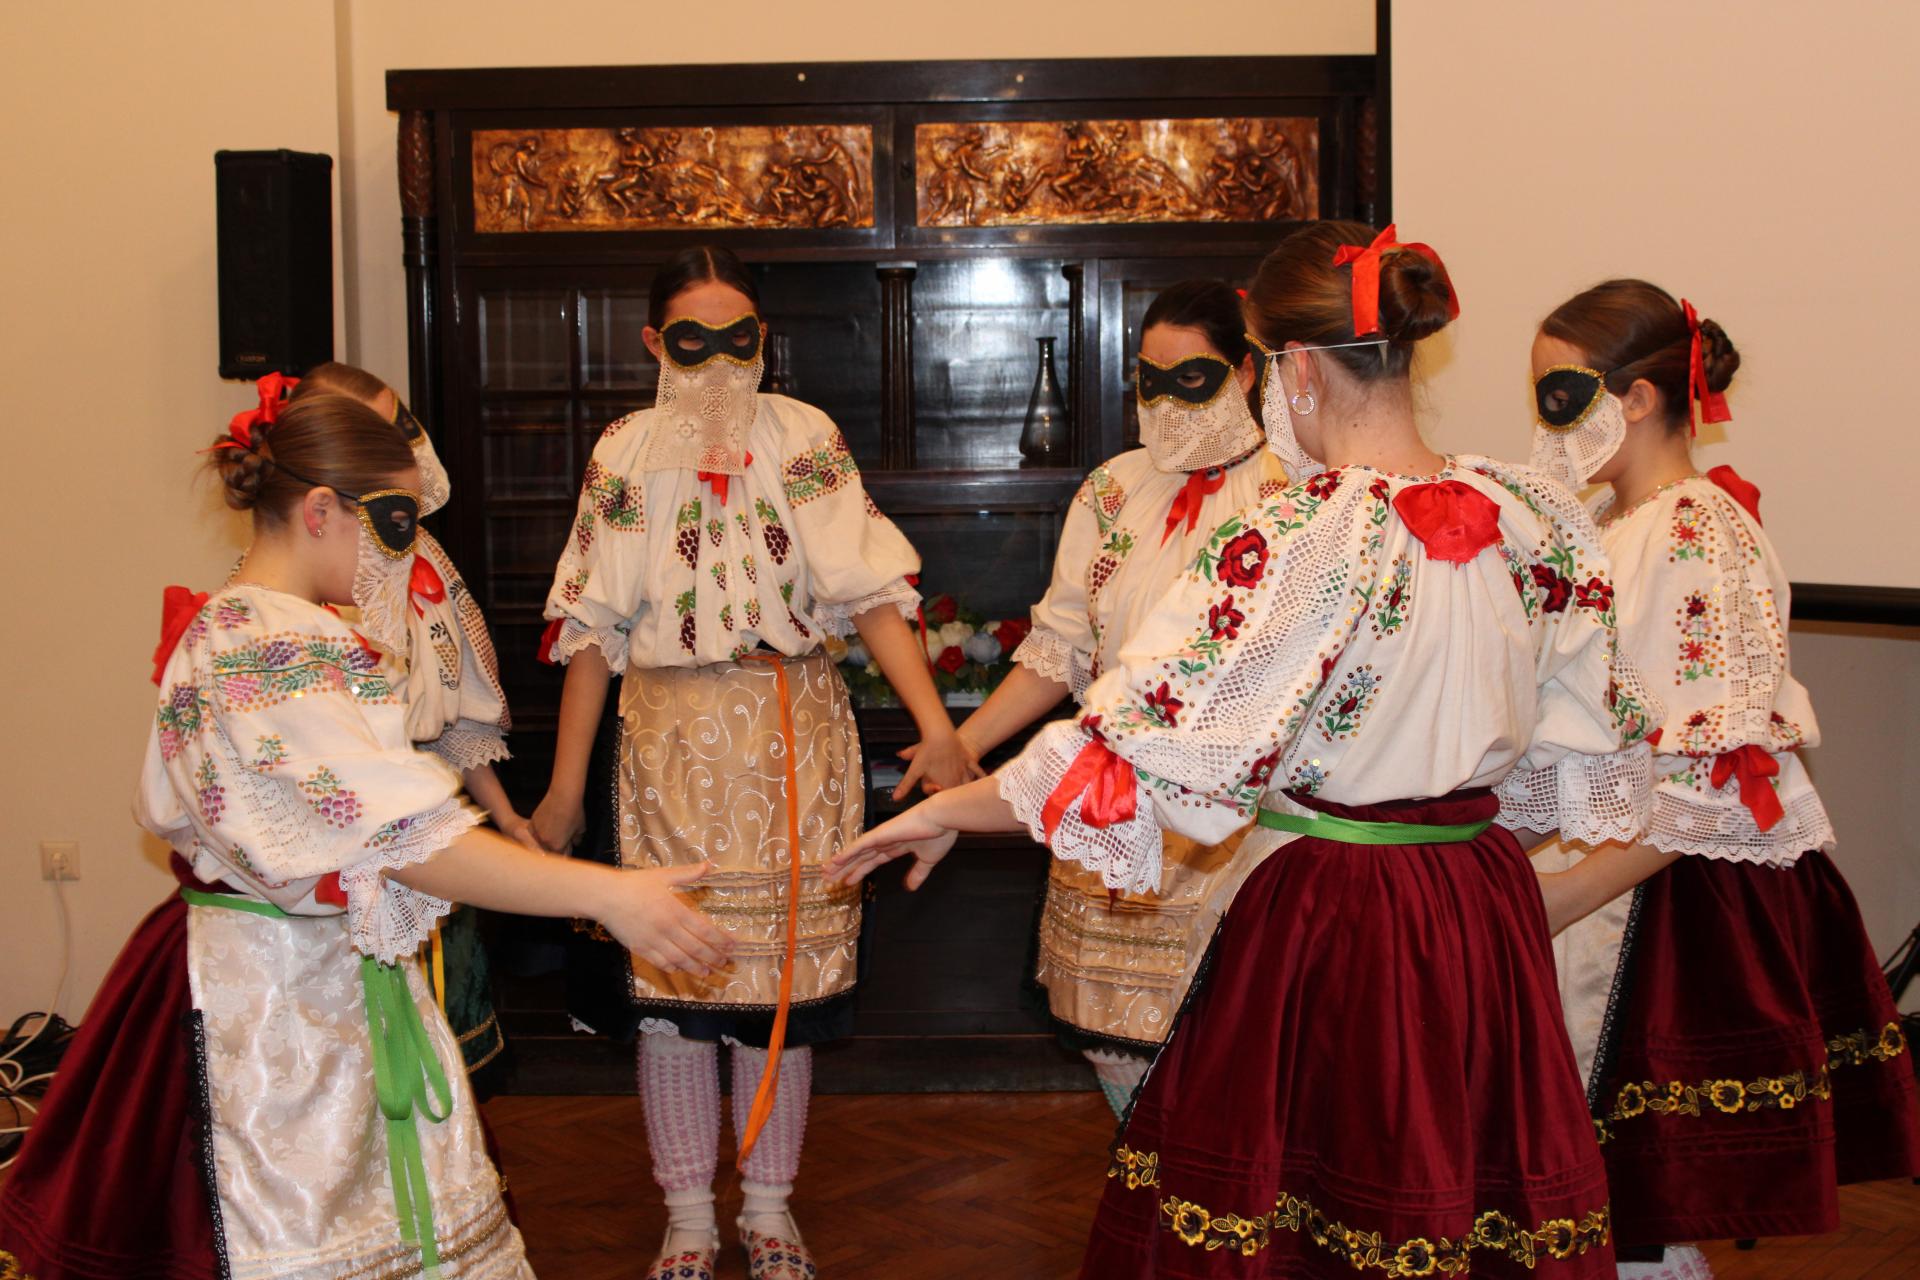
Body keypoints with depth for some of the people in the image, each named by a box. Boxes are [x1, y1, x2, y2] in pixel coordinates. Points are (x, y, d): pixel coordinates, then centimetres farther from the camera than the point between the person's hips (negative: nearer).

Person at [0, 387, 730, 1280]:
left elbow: (172, 811, 21)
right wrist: (605, 894, -33)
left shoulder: (211, 631, 10)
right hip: (296, 997, -10)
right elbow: (407, 840, -30)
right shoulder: (287, 655, -24)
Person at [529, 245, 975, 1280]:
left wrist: (937, 726, -14)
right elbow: (593, 628, 4)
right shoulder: (624, 456, 3)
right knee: (672, 974, 3)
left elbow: (870, 590, -3)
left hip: (795, 737, 0)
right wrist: (565, 788, 2)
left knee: (785, 967, 6)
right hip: (673, 738, 0)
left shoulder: (806, 439, 2)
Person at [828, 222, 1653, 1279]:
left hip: (1322, 923, -6)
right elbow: (1584, 757, 9)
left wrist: (943, 813, -5)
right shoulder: (1535, 517, -1)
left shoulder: (1286, 546, -20)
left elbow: (1131, 747, -18)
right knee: (1472, 1187, 18)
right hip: (1491, 910, 6)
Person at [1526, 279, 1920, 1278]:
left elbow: (1713, 788, -21)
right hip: (1612, 887, 9)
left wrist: (1552, 902, -21)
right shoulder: (1608, 530, 13)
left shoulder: (1701, 534, -15)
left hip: (1682, 911, -9)